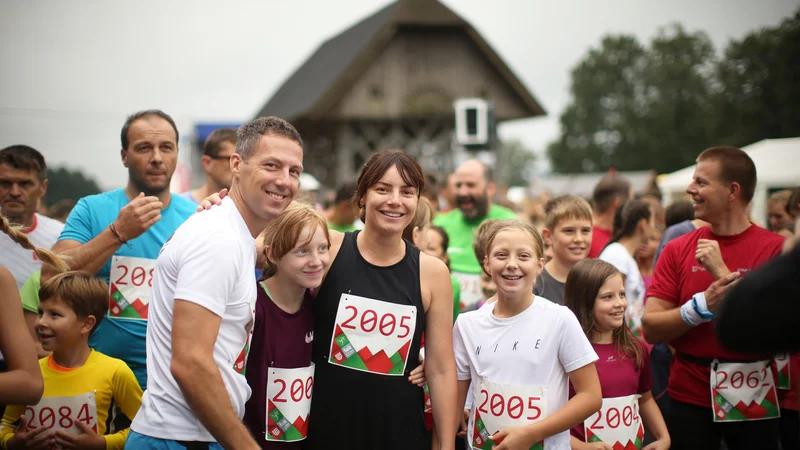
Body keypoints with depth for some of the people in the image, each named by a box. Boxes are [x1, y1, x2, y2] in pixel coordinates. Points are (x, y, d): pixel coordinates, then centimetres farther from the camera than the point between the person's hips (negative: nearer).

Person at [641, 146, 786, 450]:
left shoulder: (776, 249, -5)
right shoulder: (678, 250, 1)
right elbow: (651, 329, -5)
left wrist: (723, 273, -19)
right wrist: (703, 305, -20)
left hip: (753, 400, -1)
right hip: (689, 397, 2)